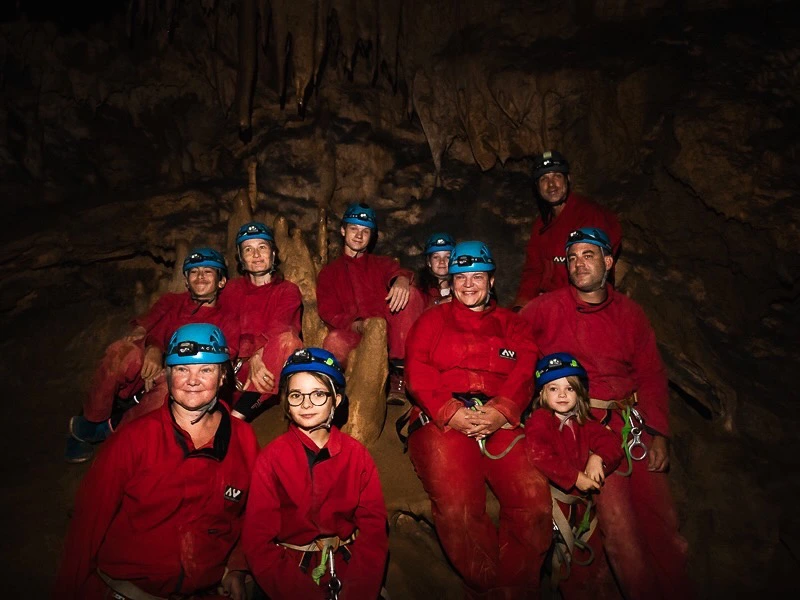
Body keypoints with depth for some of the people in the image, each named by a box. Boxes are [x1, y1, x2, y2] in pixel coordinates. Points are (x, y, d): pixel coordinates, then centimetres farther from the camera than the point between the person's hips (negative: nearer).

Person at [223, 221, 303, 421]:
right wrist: (252, 359, -23)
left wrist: (258, 356, -29)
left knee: (288, 338, -33)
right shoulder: (233, 289, 16)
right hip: (240, 365, 2)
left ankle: (237, 415, -39)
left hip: (272, 368, -1)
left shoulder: (288, 290, 10)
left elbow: (278, 328, -8)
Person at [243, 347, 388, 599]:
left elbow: (373, 527, -2)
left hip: (347, 568, 1)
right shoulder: (271, 457, -1)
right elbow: (258, 538, -5)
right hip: (290, 570, -1)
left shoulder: (357, 455, 2)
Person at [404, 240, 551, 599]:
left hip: (501, 421, 2)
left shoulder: (512, 324, 26)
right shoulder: (432, 320, 23)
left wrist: (500, 412, -12)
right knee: (456, 504, -28)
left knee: (535, 498, -24)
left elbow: (524, 373, 9)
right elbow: (418, 374, 7)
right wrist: (451, 413, -10)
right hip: (442, 421, -1)